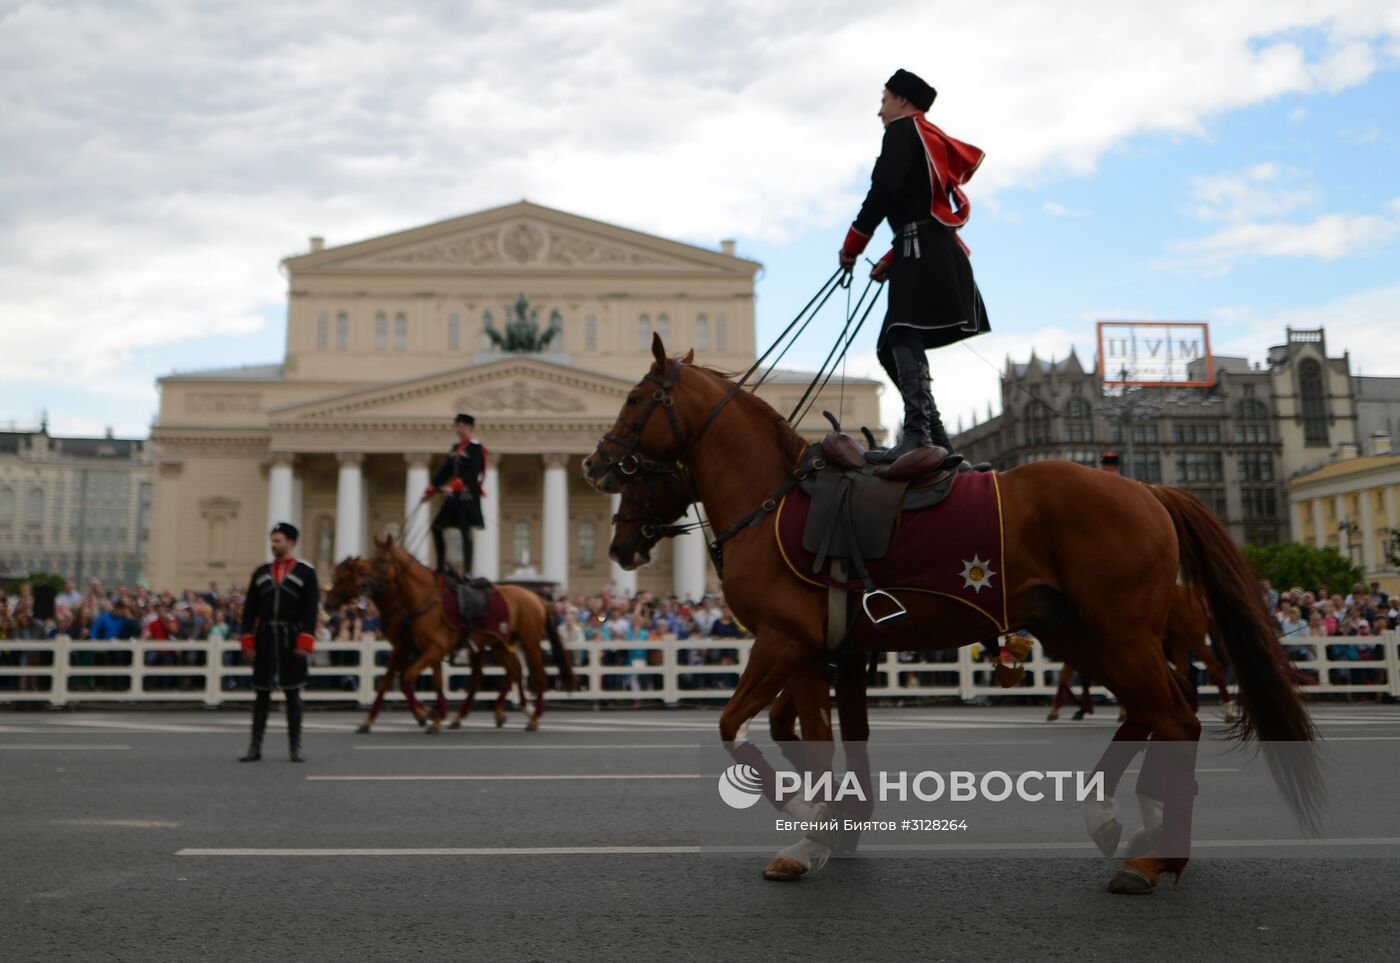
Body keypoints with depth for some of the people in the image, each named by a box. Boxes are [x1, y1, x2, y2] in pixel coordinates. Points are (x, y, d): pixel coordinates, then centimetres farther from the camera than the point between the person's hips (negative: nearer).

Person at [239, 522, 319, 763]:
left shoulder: (306, 572, 0)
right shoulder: (260, 572, 10)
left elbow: (311, 609, -5)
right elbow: (250, 608, 9)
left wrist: (305, 641, -13)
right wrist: (248, 639, 1)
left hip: (291, 640, -3)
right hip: (264, 639, 3)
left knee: (293, 693, 2)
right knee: (262, 692, 7)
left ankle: (296, 748, 9)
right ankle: (255, 747, 14)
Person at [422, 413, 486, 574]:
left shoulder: (476, 447, -8)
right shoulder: (456, 448, 16)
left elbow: (473, 471, -20)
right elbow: (445, 470, 18)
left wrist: (457, 484, -32)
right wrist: (431, 489, 13)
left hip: (468, 494, -8)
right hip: (454, 496, 8)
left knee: (465, 531, -8)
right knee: (436, 527, 6)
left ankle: (467, 570, -4)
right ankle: (441, 566, 13)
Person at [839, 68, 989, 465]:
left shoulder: (903, 130, 2)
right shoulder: (933, 142, 31)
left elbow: (883, 190, -11)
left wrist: (852, 245, -5)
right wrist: (890, 261, 24)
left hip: (922, 249, -10)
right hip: (936, 251, 10)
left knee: (903, 338, -20)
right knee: (891, 347, 9)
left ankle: (918, 435, -30)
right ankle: (936, 439, 8)